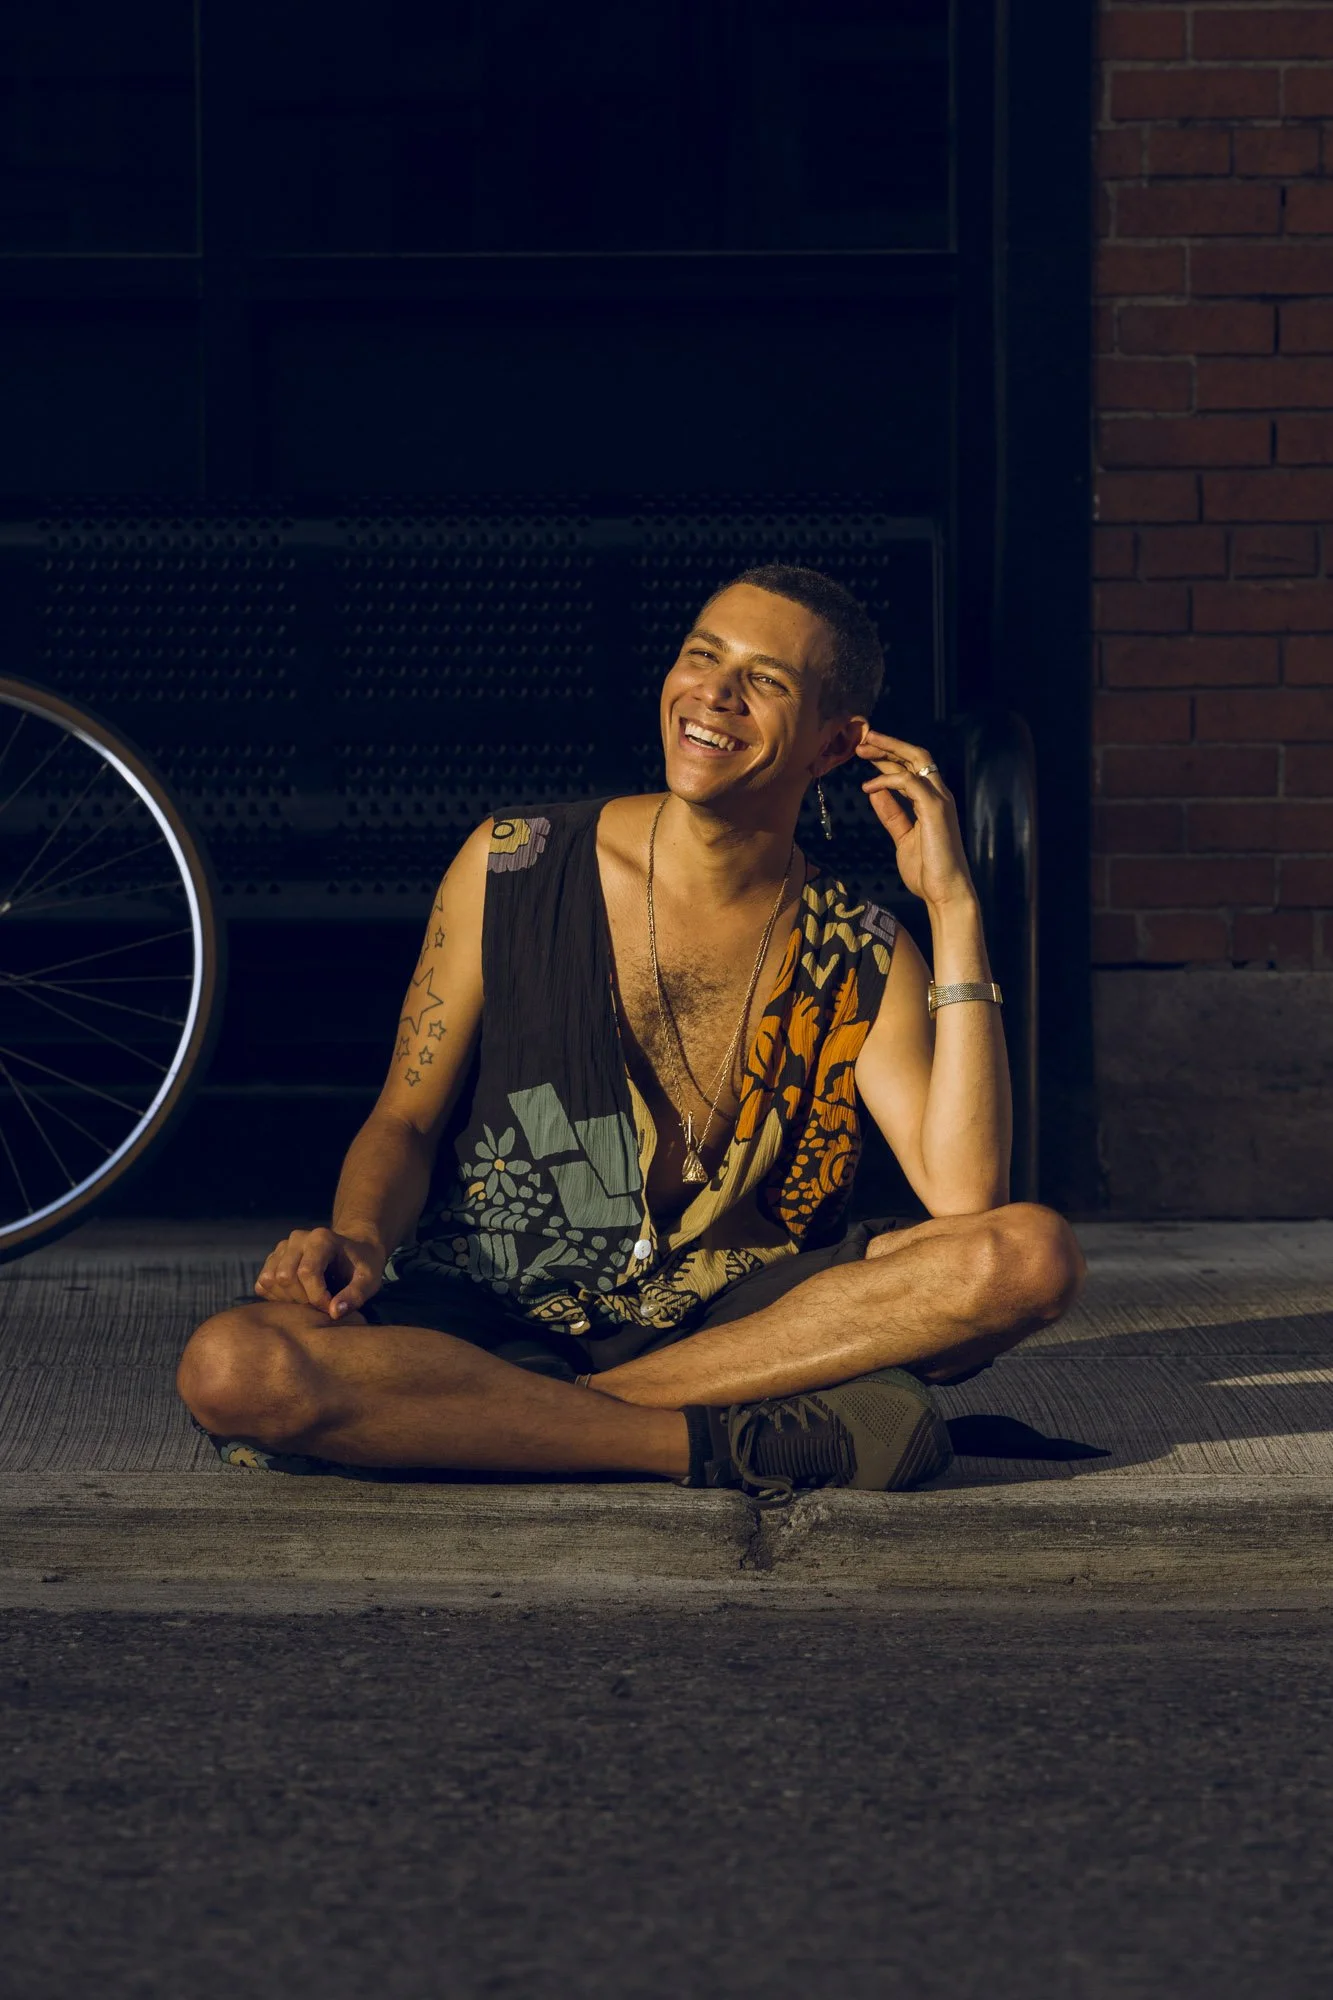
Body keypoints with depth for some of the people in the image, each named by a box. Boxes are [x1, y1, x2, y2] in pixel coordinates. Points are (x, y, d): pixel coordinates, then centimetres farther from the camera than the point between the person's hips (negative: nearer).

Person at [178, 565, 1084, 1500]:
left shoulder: (863, 962, 2)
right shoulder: (513, 868, 1)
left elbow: (967, 1199, -13)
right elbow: (406, 1120, 7)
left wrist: (954, 905, -11)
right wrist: (362, 1238, -17)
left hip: (727, 1315, 2)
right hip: (489, 1318, -1)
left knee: (1035, 1257, -25)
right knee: (233, 1367, -32)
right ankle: (718, 1438, -26)